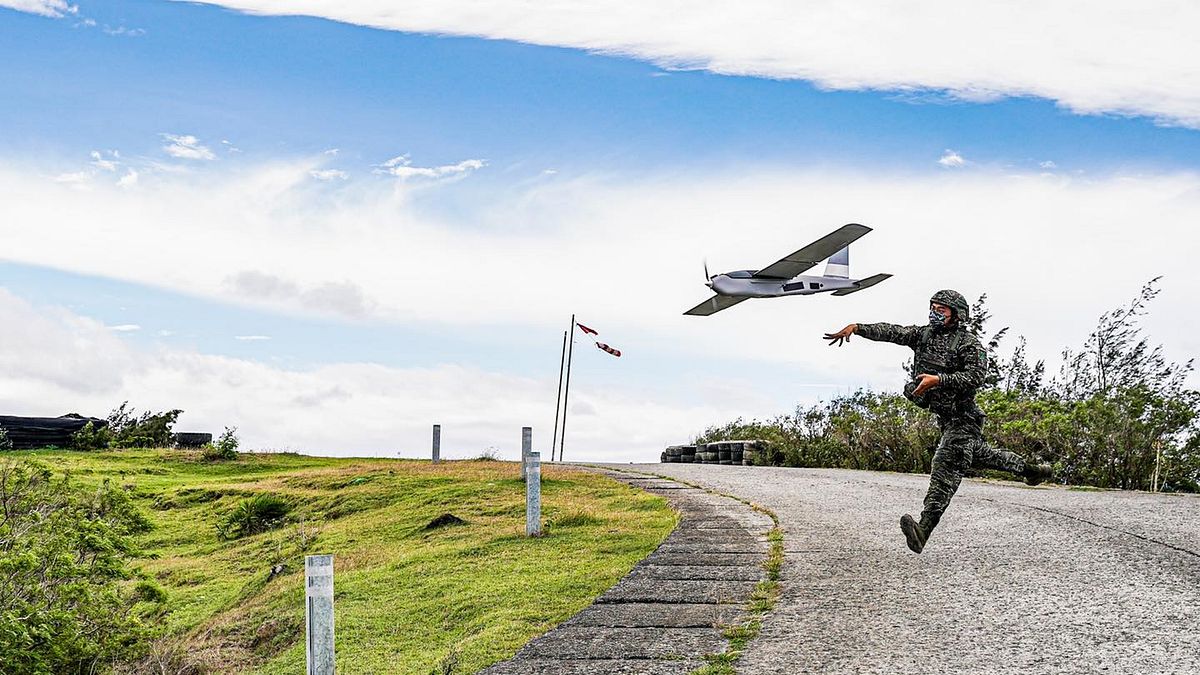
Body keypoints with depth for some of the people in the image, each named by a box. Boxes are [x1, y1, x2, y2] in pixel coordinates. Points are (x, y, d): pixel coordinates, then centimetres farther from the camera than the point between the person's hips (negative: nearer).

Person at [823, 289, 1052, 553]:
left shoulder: (971, 344, -14)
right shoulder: (924, 334, 5)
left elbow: (975, 377, -26)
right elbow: (891, 332, -4)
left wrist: (938, 379, -34)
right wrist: (856, 327, -17)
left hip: (962, 419, -9)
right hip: (945, 418, 9)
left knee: (945, 469, -15)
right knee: (976, 455, 25)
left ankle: (923, 530, -24)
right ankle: (1030, 468, 47)